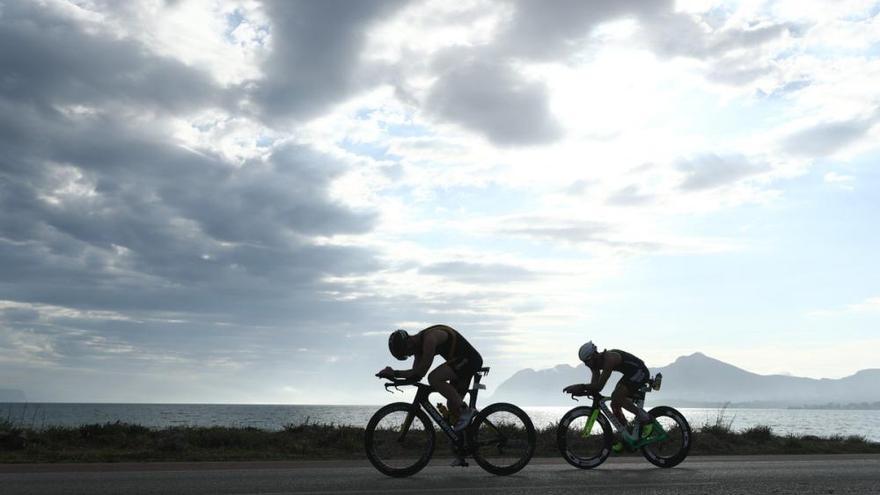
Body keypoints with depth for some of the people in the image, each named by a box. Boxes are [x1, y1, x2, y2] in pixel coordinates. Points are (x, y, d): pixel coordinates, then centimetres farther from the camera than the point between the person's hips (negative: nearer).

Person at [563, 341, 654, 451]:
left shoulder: (609, 359, -31)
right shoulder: (596, 363, -2)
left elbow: (599, 386, -35)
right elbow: (594, 386, -5)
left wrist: (581, 386, -33)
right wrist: (578, 390, -20)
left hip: (640, 372, -10)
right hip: (630, 374, 10)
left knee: (617, 397, -22)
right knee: (615, 405, 5)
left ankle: (646, 418, -10)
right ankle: (627, 438, 16)